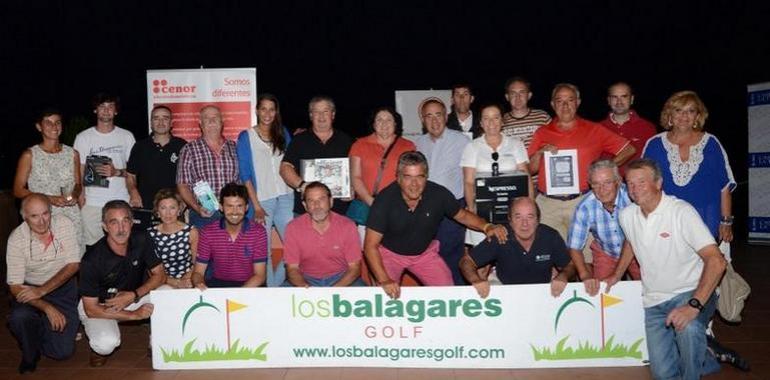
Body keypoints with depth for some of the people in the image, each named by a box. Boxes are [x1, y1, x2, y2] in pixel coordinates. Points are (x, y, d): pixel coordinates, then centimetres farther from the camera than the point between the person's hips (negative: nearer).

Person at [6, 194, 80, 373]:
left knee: (63, 350, -9)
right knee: (19, 317, -34)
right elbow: (15, 286, -15)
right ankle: (30, 354, 0)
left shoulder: (65, 224, -14)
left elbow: (73, 265, -11)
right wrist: (47, 308, -27)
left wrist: (42, 290, -21)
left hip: (62, 286, 0)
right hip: (30, 289, 0)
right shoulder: (16, 239, -16)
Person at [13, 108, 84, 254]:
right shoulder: (29, 155, 0)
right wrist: (49, 199, -12)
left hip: (70, 216, 2)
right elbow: (18, 190, 0)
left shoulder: (73, 154, 8)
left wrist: (75, 195, -5)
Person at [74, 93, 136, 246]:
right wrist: (80, 197, -7)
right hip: (92, 203, 0)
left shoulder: (127, 136, 9)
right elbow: (79, 171, 6)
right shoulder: (83, 137, 7)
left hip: (121, 202, 0)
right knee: (92, 245, -2)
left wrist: (116, 172, -10)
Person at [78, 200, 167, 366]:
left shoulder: (141, 241, -16)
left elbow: (160, 275, -8)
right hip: (99, 306, -4)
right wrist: (134, 315, -25)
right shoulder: (92, 259, -27)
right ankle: (99, 348, 6)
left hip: (134, 296, 4)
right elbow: (91, 309, -21)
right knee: (107, 343, -34)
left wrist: (134, 295, -24)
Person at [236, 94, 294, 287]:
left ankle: (278, 282, 16)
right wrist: (256, 206, -9)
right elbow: (245, 176, -3)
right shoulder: (246, 137, 2)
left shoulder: (283, 133, 11)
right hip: (261, 200, -3)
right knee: (263, 250, -1)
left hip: (286, 198, 3)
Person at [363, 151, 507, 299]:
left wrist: (487, 226, -21)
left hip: (424, 252, 3)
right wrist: (384, 280, -37)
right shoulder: (385, 199, -28)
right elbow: (371, 245, -25)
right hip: (390, 252, -3)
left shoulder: (439, 194, -22)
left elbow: (463, 215, -1)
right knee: (387, 295, -20)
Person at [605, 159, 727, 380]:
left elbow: (716, 261, -25)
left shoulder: (681, 212, -18)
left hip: (689, 292, -5)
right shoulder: (627, 215, 0)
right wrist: (617, 275, 19)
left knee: (688, 327, -38)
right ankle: (705, 360, 31)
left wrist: (694, 305, -33)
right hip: (654, 301, 5)